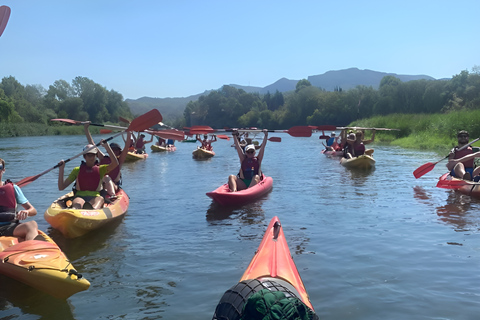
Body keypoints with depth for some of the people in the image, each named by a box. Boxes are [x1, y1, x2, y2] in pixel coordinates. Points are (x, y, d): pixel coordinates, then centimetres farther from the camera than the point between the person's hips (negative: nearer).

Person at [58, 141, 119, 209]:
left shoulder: (101, 169, 19)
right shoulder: (77, 170, 20)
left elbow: (115, 164, -1)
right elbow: (61, 187, 15)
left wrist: (107, 147, -4)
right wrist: (61, 169, 4)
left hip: (95, 197, 0)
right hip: (80, 197, 1)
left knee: (100, 199, -38)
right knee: (77, 205, -37)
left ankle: (94, 210, -71)